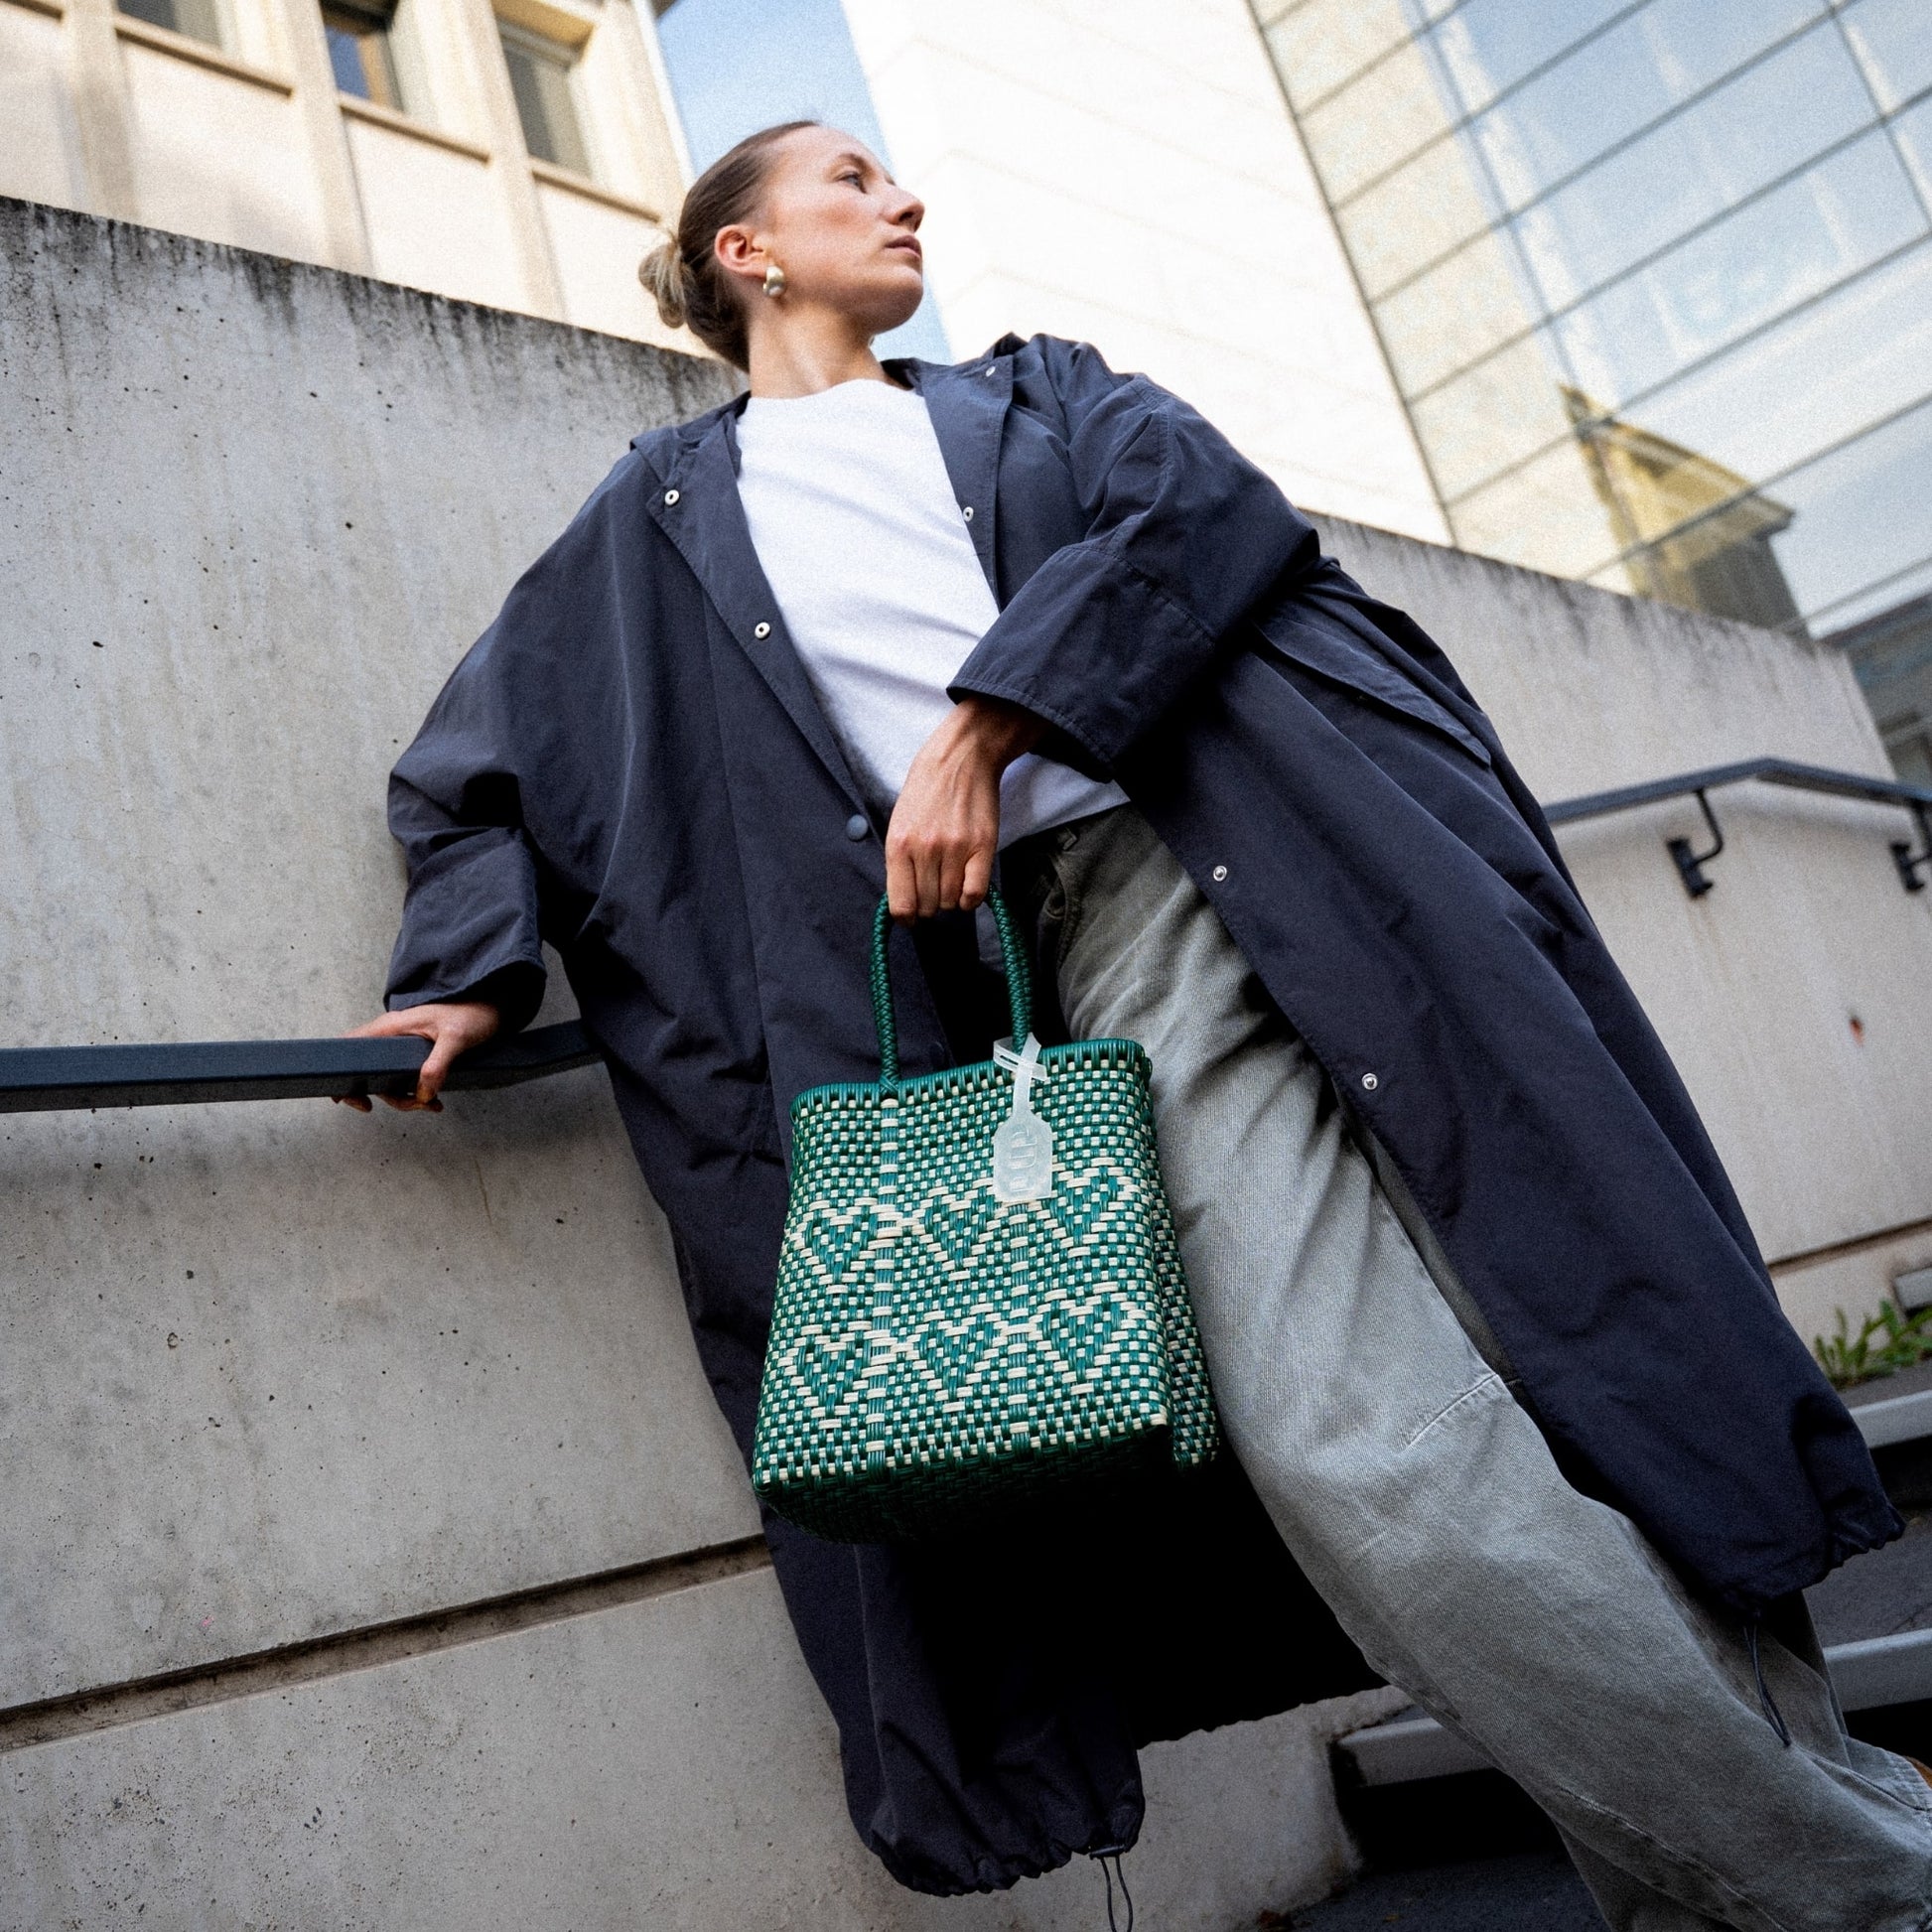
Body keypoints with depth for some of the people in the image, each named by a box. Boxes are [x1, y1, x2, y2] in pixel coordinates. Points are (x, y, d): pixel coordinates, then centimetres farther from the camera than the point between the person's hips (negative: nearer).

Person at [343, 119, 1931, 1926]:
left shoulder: (1035, 390, 26)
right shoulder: (664, 515, 21)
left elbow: (1190, 501, 5)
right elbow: (477, 750, 24)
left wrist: (987, 726, -9)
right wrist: (471, 966, 8)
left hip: (1318, 863, 3)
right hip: (1102, 948, -2)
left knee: (1585, 1331, -4)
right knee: (1360, 1449, -18)